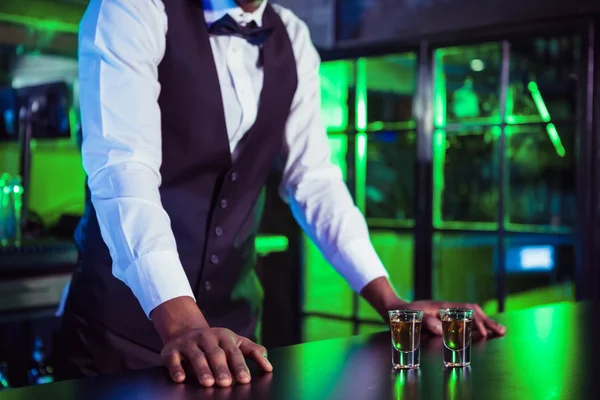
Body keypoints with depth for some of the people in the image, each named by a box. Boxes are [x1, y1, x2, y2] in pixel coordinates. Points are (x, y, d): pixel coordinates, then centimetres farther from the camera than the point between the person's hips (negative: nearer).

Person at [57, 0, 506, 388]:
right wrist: (180, 320, -37)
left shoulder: (292, 40, 4)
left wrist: (389, 301, -5)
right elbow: (123, 167, -25)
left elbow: (313, 177, 4)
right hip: (126, 314, -4)